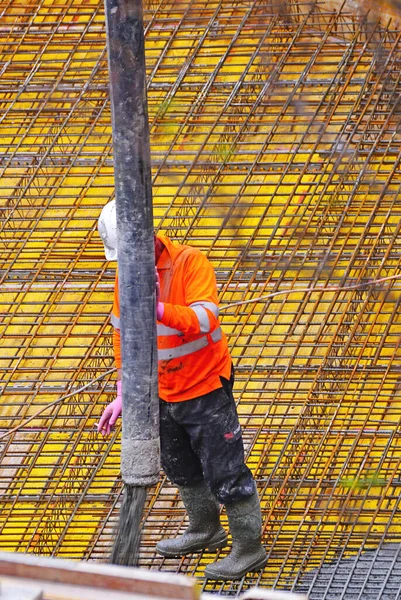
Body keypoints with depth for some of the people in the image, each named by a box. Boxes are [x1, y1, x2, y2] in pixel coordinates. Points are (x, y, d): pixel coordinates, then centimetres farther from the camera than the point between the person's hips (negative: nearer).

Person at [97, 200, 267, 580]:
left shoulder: (190, 262, -21)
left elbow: (206, 319, -35)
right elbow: (123, 334, 8)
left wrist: (159, 309, -50)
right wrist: (123, 393, 6)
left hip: (206, 390, -7)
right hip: (164, 394, 7)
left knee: (224, 473, -2)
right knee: (180, 468, 23)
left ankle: (249, 549, 11)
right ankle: (205, 531, 44)